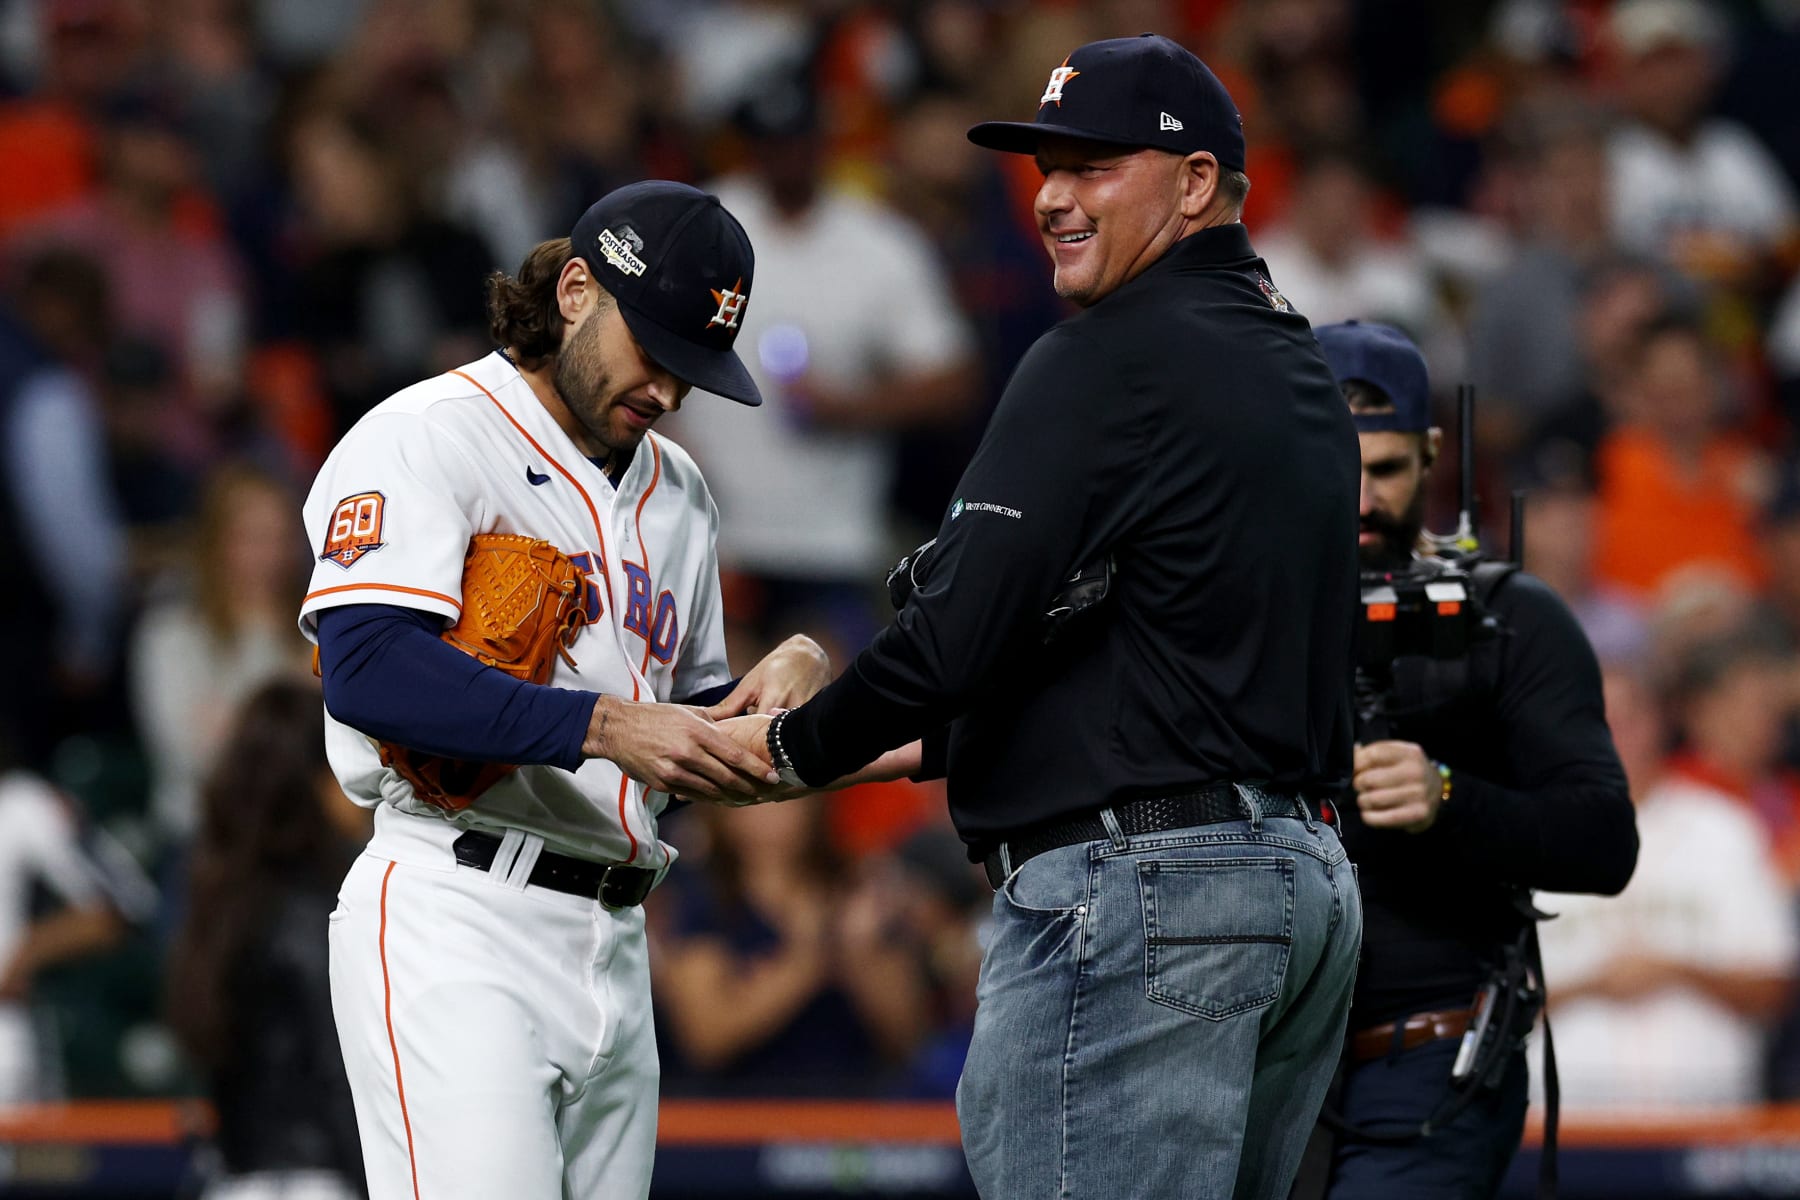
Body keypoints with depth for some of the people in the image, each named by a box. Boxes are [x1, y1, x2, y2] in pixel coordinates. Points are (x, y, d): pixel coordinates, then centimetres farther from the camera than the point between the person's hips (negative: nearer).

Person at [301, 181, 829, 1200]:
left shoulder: (676, 492, 23)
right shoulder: (429, 436, -3)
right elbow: (368, 670, -19)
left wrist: (787, 671, 4)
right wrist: (606, 725, -24)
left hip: (616, 950, 8)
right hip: (458, 922, -8)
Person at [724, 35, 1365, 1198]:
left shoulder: (1106, 362, -11)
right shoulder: (1297, 363, 18)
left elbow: (957, 632, -17)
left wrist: (795, 746, 0)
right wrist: (942, 742, 26)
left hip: (1136, 890, -10)